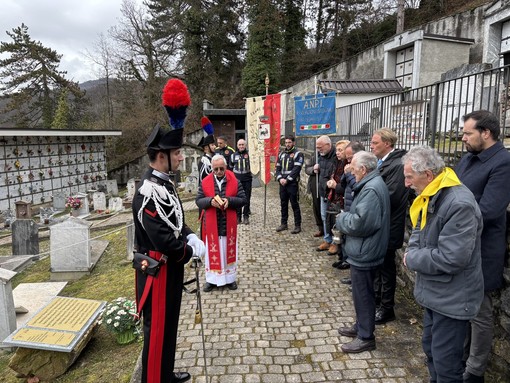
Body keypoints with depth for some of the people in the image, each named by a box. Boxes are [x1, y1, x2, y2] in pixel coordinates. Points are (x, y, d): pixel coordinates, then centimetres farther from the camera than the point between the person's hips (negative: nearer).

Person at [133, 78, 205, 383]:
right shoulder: (150, 192, -26)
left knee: (169, 325, 24)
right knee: (157, 329, 7)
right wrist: (191, 252, -14)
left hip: (170, 268, 10)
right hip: (158, 271, -10)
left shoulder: (165, 184, 6)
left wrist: (190, 237, -4)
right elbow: (161, 239, -30)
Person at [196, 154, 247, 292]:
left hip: (228, 224, 0)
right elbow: (198, 200, -2)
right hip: (211, 225, 0)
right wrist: (210, 201, -22)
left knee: (229, 251, 12)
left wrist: (229, 200, -21)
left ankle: (230, 278, 28)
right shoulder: (205, 182, -2)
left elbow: (243, 199, -4)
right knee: (212, 252, 9)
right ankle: (211, 279, 24)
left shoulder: (234, 181, -3)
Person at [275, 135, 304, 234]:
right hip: (282, 183, 6)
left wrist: (287, 180, -17)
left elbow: (296, 169, -14)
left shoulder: (298, 154, -5)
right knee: (283, 204, 12)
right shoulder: (281, 154, 14)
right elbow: (278, 167, 12)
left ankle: (297, 226, 5)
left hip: (292, 183, -6)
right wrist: (280, 178, -5)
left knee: (294, 204, -2)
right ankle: (284, 224, 23)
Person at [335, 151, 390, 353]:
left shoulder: (371, 190, -25)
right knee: (361, 292, 22)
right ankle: (360, 326, 38)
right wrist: (346, 217, 2)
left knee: (363, 294, 4)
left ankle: (365, 337, 20)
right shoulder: (371, 184, 9)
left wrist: (341, 219, -13)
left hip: (364, 253, -10)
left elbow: (360, 224, -29)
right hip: (364, 251, 10)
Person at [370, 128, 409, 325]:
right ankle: (377, 299, 41)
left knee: (386, 267, 6)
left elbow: (390, 197, -26)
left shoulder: (398, 165, -21)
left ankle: (386, 309, 23)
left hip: (388, 227, -9)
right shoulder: (382, 162, 7)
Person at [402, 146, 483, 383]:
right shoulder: (430, 197, 3)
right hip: (434, 292, 9)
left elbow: (450, 259, -31)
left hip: (452, 298, -9)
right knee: (430, 348, 25)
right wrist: (414, 251, -7)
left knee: (445, 362, 6)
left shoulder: (460, 204, -28)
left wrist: (412, 259, -16)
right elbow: (419, 230, 14)